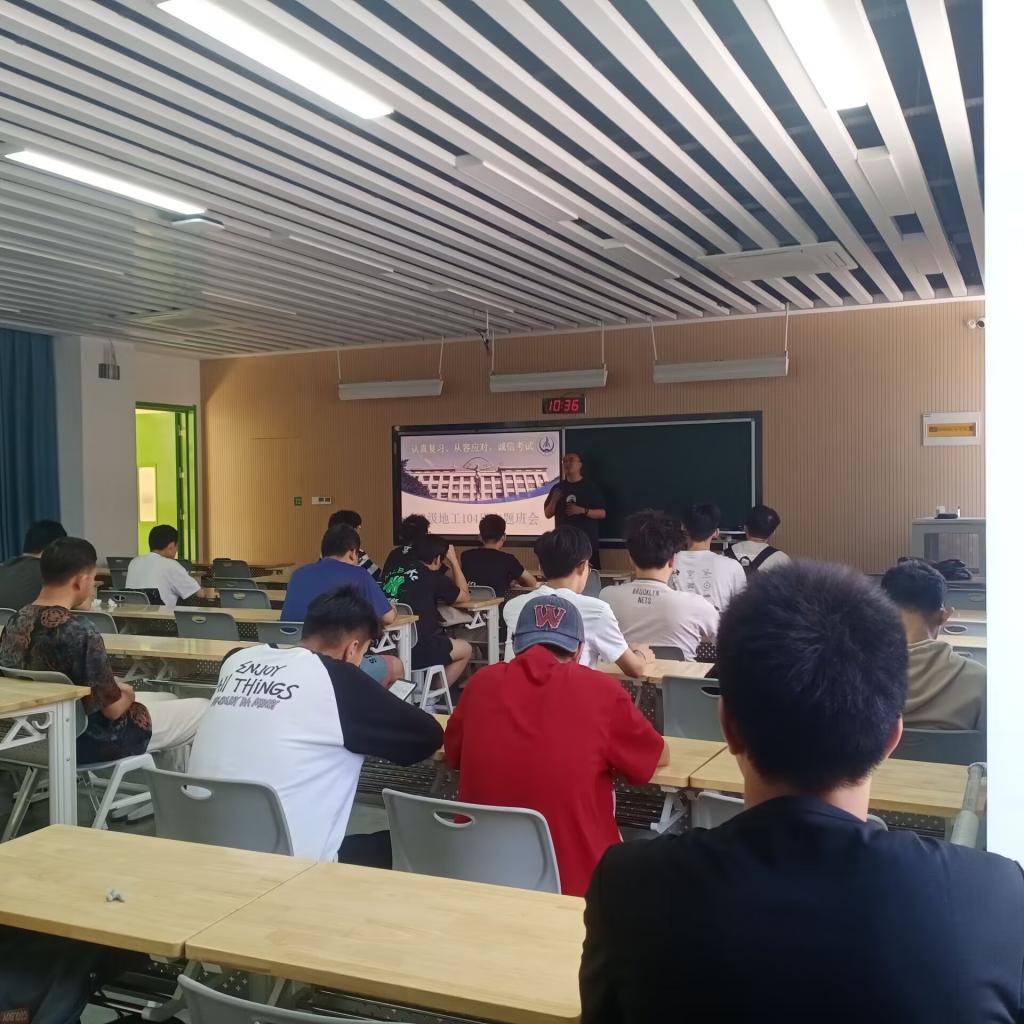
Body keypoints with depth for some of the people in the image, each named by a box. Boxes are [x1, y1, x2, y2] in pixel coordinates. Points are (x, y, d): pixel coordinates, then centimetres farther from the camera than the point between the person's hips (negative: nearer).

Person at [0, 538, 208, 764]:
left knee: (164, 699, 26)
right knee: (202, 709, 5)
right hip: (87, 741, -9)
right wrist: (128, 695, 0)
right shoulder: (79, 631, -28)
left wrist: (116, 686, 9)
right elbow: (113, 708, -22)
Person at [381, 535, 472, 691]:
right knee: (465, 649, 16)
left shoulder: (394, 571, 11)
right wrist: (454, 561, 17)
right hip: (412, 650, -7)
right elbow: (464, 596, 12)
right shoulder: (433, 577, -4)